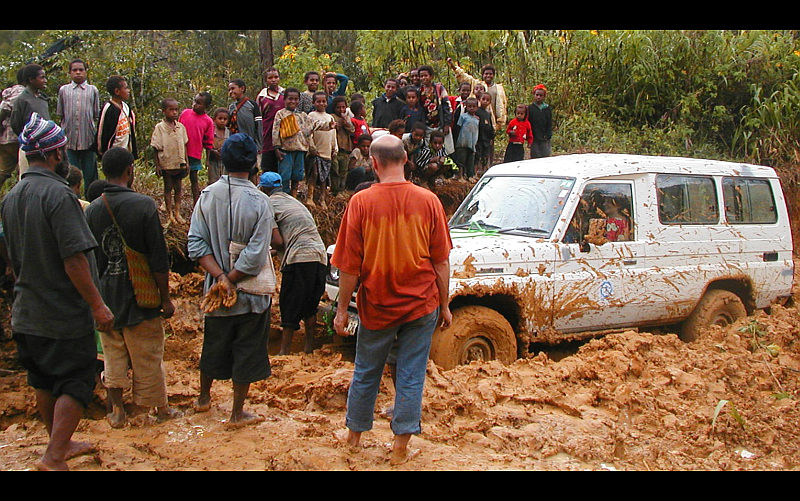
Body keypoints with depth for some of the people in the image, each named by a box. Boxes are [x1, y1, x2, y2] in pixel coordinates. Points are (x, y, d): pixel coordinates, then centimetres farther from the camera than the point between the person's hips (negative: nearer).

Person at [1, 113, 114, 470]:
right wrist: (97, 305, -18)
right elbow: (74, 259, -24)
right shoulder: (57, 194, -21)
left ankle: (61, 444, 34)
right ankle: (53, 456, 3)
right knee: (76, 383, 4)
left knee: (43, 382, 18)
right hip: (65, 313, -8)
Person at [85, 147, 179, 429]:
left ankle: (117, 411, 24)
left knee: (113, 355, 16)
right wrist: (165, 298, -6)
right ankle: (160, 408, 23)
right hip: (140, 297, -4)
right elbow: (159, 259, -15)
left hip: (106, 297, 4)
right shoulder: (143, 205, -15)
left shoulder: (92, 210, -2)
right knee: (148, 357, 9)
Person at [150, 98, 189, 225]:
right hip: (166, 164, -4)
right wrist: (157, 165, -8)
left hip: (180, 163, 4)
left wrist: (186, 161, 9)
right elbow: (157, 148, -7)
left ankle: (177, 213, 20)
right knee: (168, 188, 8)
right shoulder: (159, 127, -9)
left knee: (178, 188, 10)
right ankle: (169, 214, 17)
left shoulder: (180, 127, 3)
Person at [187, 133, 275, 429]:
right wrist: (228, 280, -13)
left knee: (213, 345, 22)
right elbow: (256, 256, -21)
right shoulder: (259, 202, -16)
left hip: (216, 290, 4)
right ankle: (237, 413, 20)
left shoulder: (207, 196, -6)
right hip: (251, 293, -4)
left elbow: (196, 245, -10)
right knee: (247, 350, 10)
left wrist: (220, 277, -13)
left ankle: (204, 398, 42)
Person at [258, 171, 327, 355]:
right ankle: (309, 347, 22)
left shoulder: (269, 204, 0)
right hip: (320, 256, 7)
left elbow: (278, 241, -7)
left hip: (299, 258, -7)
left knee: (290, 307, -1)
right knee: (310, 306, 17)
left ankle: (284, 351, 0)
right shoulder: (294, 201, 25)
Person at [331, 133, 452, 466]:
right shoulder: (428, 201, -7)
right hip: (421, 305, 1)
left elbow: (349, 265, -8)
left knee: (365, 373, 17)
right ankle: (400, 447, 17)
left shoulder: (361, 203, -11)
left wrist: (342, 308, 2)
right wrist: (444, 305, 8)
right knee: (411, 376, 9)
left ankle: (354, 435, 34)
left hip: (376, 305, 0)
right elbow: (441, 261, -2)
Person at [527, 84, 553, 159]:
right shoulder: (530, 108, 1)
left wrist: (548, 135, -3)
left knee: (546, 156, 1)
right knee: (535, 157, 0)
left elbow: (550, 124, 8)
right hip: (534, 139, -1)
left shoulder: (547, 108, 7)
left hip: (545, 139, 2)